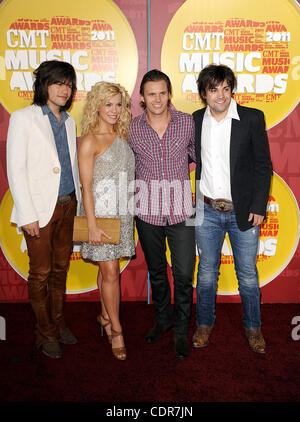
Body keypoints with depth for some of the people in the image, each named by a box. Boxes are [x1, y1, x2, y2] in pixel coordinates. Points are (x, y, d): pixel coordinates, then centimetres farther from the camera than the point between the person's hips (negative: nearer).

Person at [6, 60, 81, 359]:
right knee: (41, 273, 6)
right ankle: (46, 334, 23)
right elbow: (15, 169, -9)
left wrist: (77, 202, 10)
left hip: (67, 206, 6)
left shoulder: (69, 121, 12)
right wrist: (27, 214, -14)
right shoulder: (23, 118, -5)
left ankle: (58, 323, 32)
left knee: (60, 269, 15)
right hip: (40, 209, -5)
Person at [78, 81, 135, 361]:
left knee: (107, 268, 13)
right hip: (100, 212, -5)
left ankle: (105, 316, 29)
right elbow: (86, 186, -11)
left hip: (122, 212, 6)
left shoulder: (121, 137, 12)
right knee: (110, 271, -2)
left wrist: (131, 210, 11)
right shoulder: (90, 140, -8)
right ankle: (116, 329, 11)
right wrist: (92, 225, -15)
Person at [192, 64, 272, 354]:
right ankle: (204, 324, 33)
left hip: (243, 211, -2)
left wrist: (258, 207, -7)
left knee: (247, 274, 9)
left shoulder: (252, 118, -4)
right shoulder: (195, 120, 4)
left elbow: (263, 165, -3)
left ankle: (253, 327, 31)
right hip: (207, 210, 2)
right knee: (206, 272, 13)